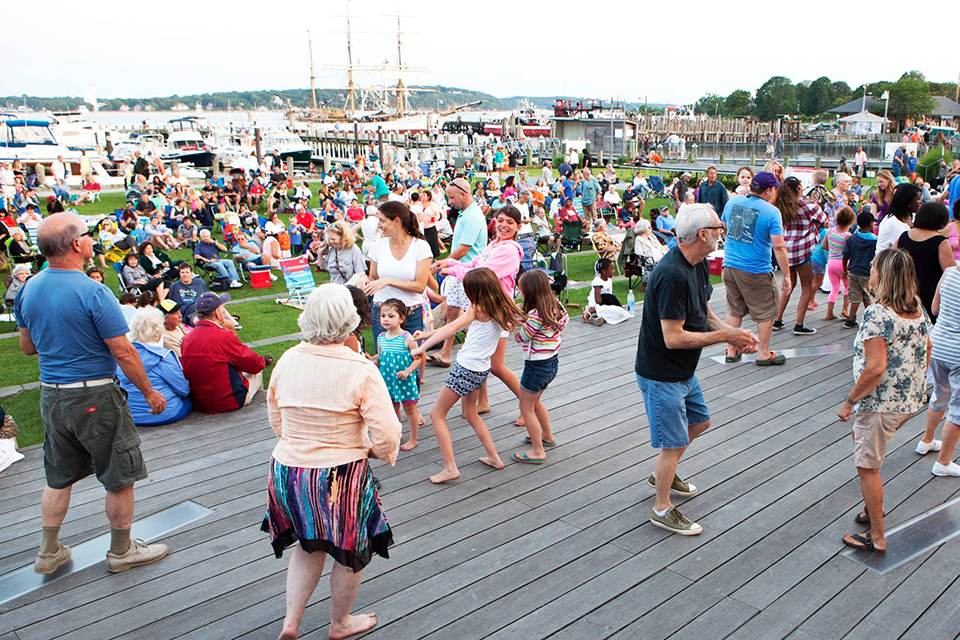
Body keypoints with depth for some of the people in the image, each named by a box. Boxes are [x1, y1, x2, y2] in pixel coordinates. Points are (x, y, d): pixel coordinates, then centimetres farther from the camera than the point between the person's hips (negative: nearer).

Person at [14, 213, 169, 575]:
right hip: (95, 396, -7)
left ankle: (49, 552, 31)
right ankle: (121, 551, 23)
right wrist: (149, 392, -7)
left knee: (59, 476, 21)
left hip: (50, 395, 7)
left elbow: (27, 347, 12)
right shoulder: (93, 293, -20)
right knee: (120, 477, 9)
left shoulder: (29, 289, 2)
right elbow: (123, 353, -18)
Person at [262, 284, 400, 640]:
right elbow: (387, 437, -19)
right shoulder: (361, 371, -19)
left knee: (309, 546, 28)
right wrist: (382, 453, 3)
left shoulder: (287, 361, -4)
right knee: (351, 551, 19)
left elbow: (276, 420, 8)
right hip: (341, 477, -5)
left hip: (287, 472, 5)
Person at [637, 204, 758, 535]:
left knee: (699, 422, 25)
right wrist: (727, 336, -23)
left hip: (684, 370, 10)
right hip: (662, 375, -10)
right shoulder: (672, 275, -30)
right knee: (674, 443, 2)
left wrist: (734, 333, -7)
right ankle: (662, 508, 20)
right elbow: (673, 338, -30)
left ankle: (662, 474, 44)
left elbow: (704, 313, 11)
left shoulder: (698, 264, 2)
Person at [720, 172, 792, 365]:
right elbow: (779, 247, -17)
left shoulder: (732, 202, 2)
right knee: (766, 313, 11)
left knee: (734, 311, 18)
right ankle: (764, 353, 18)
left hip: (730, 267, 6)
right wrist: (786, 275, -11)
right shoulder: (771, 212, -15)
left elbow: (725, 225, 21)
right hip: (756, 272, -6)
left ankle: (731, 351, 23)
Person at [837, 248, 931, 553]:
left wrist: (850, 401, -17)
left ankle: (876, 538, 17)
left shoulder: (876, 314, -23)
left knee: (867, 467, 6)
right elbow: (925, 353, 13)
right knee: (860, 436, 30)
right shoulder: (918, 309, 2)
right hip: (912, 401, 9)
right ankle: (874, 505, 37)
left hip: (881, 403, -9)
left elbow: (875, 368, -27)